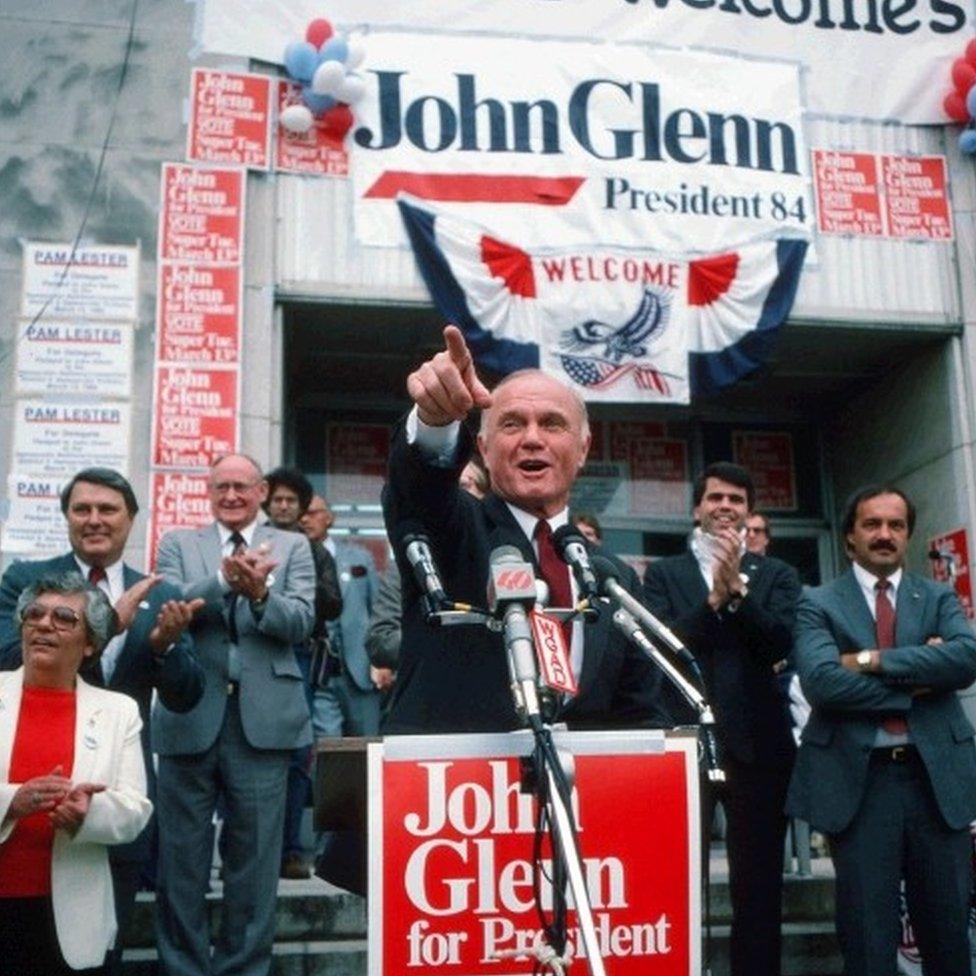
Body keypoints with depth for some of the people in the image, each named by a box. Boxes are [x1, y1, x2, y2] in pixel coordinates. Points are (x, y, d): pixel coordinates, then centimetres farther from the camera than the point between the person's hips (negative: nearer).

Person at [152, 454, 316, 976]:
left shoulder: (292, 547, 8)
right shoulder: (177, 543, 10)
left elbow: (301, 623, -4)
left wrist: (260, 593, -24)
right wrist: (225, 580, -24)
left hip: (262, 718, 0)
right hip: (189, 716, 1)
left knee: (255, 851, 7)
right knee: (181, 850, 9)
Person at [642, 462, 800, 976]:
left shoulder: (775, 575, 10)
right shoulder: (663, 573, 8)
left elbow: (780, 644, -6)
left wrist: (737, 587, -16)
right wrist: (715, 597, -14)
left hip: (756, 741, 1)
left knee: (758, 882, 9)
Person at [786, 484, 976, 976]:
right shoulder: (818, 604, 3)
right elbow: (821, 680, -15)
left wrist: (874, 661, -15)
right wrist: (916, 682, -12)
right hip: (859, 778, -2)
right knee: (867, 934, 4)